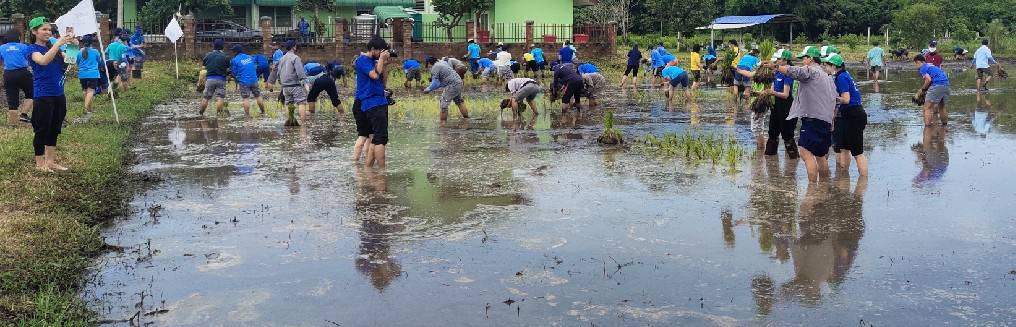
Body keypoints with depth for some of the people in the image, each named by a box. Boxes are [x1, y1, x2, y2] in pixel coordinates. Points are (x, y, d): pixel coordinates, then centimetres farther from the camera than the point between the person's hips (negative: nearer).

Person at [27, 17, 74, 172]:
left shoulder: (52, 47, 13)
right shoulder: (33, 48, -7)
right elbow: (43, 61, -27)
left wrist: (72, 44, -12)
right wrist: (59, 43, -31)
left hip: (58, 95, 7)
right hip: (43, 96, -7)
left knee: (54, 130, 12)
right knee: (42, 130, 1)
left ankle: (50, 161, 21)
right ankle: (40, 164, 11)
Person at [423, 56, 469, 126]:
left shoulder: (434, 68, -9)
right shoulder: (443, 62, 17)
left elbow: (435, 83, -14)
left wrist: (428, 89, -1)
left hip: (452, 85, -9)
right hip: (459, 82, 9)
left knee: (443, 104, -3)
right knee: (459, 101, 26)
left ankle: (443, 122, 0)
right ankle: (466, 116, 36)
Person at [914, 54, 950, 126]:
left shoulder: (922, 68, 1)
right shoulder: (931, 65, 28)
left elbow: (928, 79, -16)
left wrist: (922, 90, -1)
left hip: (937, 85, -9)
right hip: (946, 84, 9)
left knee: (927, 108, -2)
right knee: (942, 108, 24)